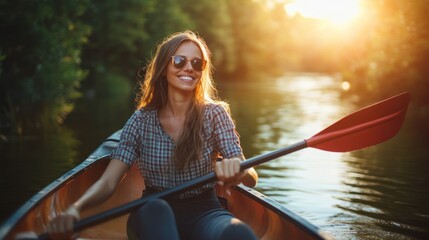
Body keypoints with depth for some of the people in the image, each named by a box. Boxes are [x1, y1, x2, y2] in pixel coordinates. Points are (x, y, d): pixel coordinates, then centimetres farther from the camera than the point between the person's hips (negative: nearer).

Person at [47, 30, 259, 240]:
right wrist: (75, 208, -31)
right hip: (153, 217, 2)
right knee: (155, 208, -36)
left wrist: (236, 171, -36)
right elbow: (107, 182, -9)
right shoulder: (142, 120, -2)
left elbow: (251, 179, -10)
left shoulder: (214, 114, -3)